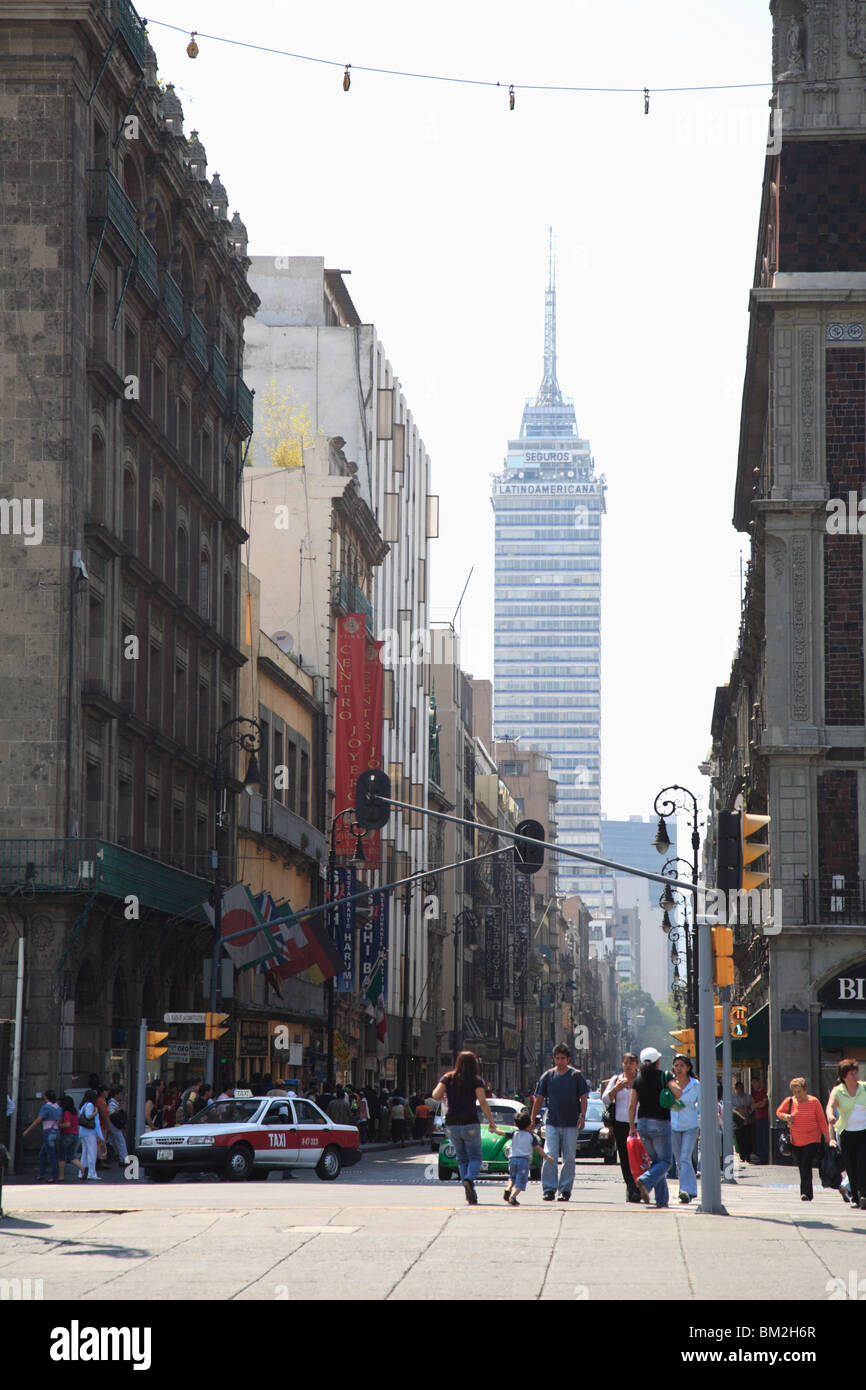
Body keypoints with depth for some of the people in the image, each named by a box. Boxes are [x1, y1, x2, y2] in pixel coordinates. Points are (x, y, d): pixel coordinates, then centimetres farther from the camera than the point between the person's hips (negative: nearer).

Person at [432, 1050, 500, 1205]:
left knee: (462, 1158, 13)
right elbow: (483, 1102, -12)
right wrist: (491, 1121, -4)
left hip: (451, 1125, 3)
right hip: (470, 1123, -3)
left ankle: (470, 1193, 3)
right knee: (475, 1157, 6)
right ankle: (469, 1179, -25)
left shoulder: (448, 1078, 4)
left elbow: (436, 1095, -7)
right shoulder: (476, 1080, -3)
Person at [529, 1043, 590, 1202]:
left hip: (571, 1124, -1)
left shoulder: (576, 1075, 3)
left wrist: (582, 1115, -11)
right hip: (552, 1122, 1)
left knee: (569, 1158, 1)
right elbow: (538, 1099, 10)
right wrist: (532, 1119, 6)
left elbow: (583, 1098, 3)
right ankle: (549, 1189, -5)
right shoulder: (547, 1076, 7)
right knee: (550, 1157, -8)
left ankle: (565, 1190, 8)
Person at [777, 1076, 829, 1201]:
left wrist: (827, 1138, -3)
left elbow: (822, 1120, -1)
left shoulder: (814, 1101, -6)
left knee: (806, 1165, -18)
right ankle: (809, 1195, 22)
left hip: (812, 1140, -4)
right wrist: (785, 1116, -6)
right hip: (796, 1142, 4)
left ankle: (805, 1193, -20)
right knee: (801, 1167, 9)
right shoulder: (789, 1102, 1)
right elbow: (779, 1112, 17)